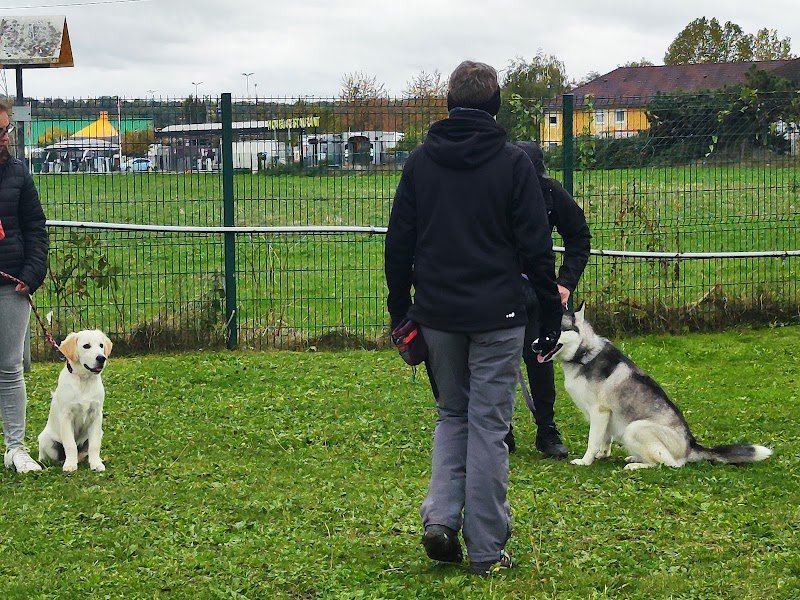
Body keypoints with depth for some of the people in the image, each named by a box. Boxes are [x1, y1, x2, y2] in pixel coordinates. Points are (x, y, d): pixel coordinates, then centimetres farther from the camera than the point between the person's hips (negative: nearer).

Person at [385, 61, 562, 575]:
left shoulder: (420, 161, 4)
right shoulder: (513, 163, -6)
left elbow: (399, 243, 7)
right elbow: (536, 247, -6)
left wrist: (399, 311, 15)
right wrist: (551, 312, 1)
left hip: (438, 315, 3)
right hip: (497, 316, -3)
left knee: (452, 414, 19)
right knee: (489, 425, 3)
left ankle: (441, 517, 2)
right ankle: (486, 548, 7)